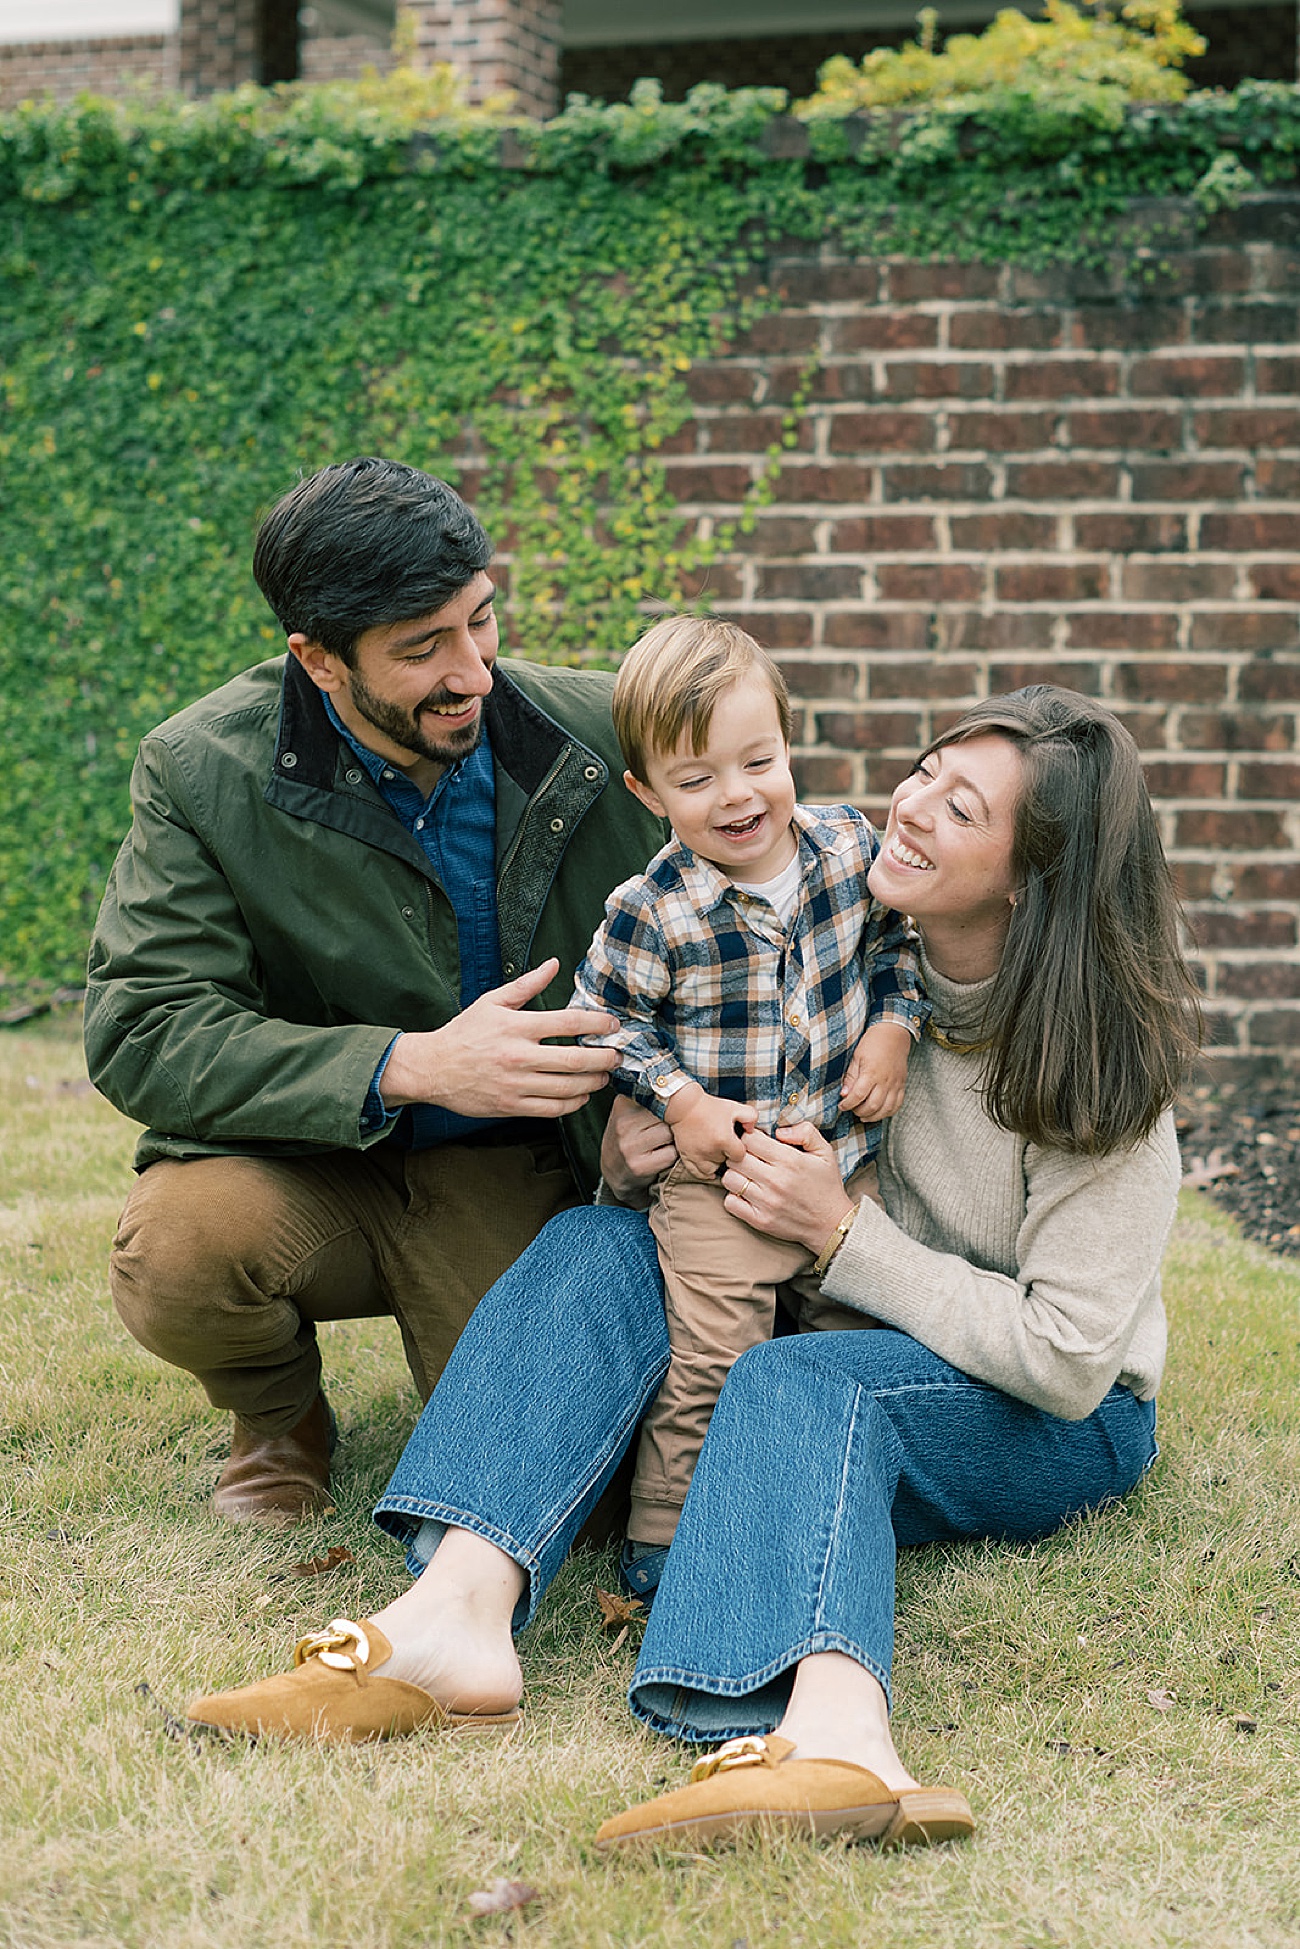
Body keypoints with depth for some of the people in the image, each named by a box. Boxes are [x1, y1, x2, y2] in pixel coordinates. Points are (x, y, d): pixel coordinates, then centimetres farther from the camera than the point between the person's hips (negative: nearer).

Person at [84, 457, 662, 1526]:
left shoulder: (605, 734, -8)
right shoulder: (204, 774, -13)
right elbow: (140, 1029, -19)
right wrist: (412, 1068, -30)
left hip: (516, 1172, 1)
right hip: (299, 1169, -1)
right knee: (174, 1252, -33)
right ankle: (279, 1418, 5)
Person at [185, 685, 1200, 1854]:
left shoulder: (1100, 1063, -19)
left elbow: (1068, 1359, -20)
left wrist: (844, 1234, -22)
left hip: (1066, 1420, -6)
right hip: (878, 1338, 6)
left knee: (793, 1380, -37)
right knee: (602, 1244, -19)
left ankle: (821, 1746, -67)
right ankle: (455, 1614, -44)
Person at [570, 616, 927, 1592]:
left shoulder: (848, 845, -4)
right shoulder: (652, 911, -15)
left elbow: (897, 941, 12)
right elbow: (605, 1022, -4)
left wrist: (894, 1030, -2)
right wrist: (682, 1103, -14)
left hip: (846, 1156, 4)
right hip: (719, 1175, -4)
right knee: (711, 1363, -7)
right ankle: (661, 1539, 8)